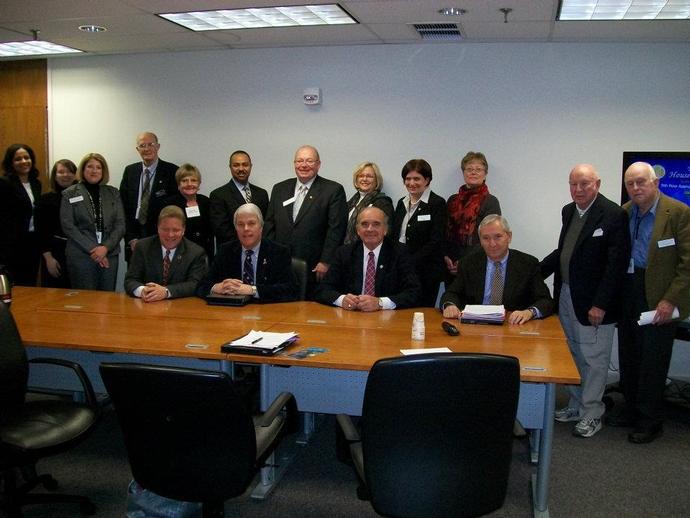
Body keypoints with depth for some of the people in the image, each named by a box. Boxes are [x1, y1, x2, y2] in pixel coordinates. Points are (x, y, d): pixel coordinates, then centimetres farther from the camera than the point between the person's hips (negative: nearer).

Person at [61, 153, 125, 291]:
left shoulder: (113, 193, 9)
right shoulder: (70, 194, 3)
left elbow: (120, 224, 4)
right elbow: (68, 226, -4)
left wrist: (106, 247, -11)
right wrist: (92, 249, -12)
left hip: (109, 254, 2)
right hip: (81, 256, -2)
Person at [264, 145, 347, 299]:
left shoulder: (333, 190, 0)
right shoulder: (279, 189, 14)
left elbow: (336, 229, -6)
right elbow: (270, 225, 13)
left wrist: (325, 262, -11)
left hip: (315, 269, -3)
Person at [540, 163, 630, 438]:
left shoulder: (613, 215, -14)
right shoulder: (568, 211, 10)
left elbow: (616, 264, -16)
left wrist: (600, 304, -19)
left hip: (593, 301, -7)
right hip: (566, 295, 7)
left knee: (594, 359, 4)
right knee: (573, 355, 17)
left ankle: (591, 413, 17)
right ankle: (576, 405, 31)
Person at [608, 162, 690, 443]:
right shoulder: (624, 213, 6)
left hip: (658, 298, -5)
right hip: (628, 292, 6)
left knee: (653, 361, 3)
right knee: (628, 355, 15)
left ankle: (650, 420, 17)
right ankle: (631, 409, 31)